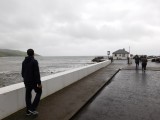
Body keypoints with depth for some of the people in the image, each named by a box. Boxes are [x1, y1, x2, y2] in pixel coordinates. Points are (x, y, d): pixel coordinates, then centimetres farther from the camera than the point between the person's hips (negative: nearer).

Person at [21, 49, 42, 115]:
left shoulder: (24, 62, 6)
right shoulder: (34, 61, -17)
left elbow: (23, 72, 13)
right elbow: (37, 73, -21)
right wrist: (39, 83, -18)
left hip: (26, 81, 7)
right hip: (33, 81, -7)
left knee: (28, 95, 14)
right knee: (39, 92, 12)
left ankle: (28, 111, 23)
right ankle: (32, 108, 4)